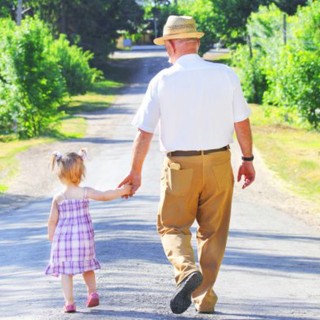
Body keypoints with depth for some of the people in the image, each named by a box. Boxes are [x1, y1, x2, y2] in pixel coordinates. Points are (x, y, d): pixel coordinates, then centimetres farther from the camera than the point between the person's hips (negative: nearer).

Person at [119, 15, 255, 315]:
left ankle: (187, 270, -16)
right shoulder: (225, 75, -4)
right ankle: (205, 298, 18)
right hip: (218, 164, 2)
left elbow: (144, 132, -4)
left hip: (180, 166, -2)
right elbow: (242, 123, 0)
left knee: (172, 227, 12)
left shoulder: (162, 81, -7)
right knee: (213, 232, 14)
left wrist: (135, 172, 7)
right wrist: (247, 160, 14)